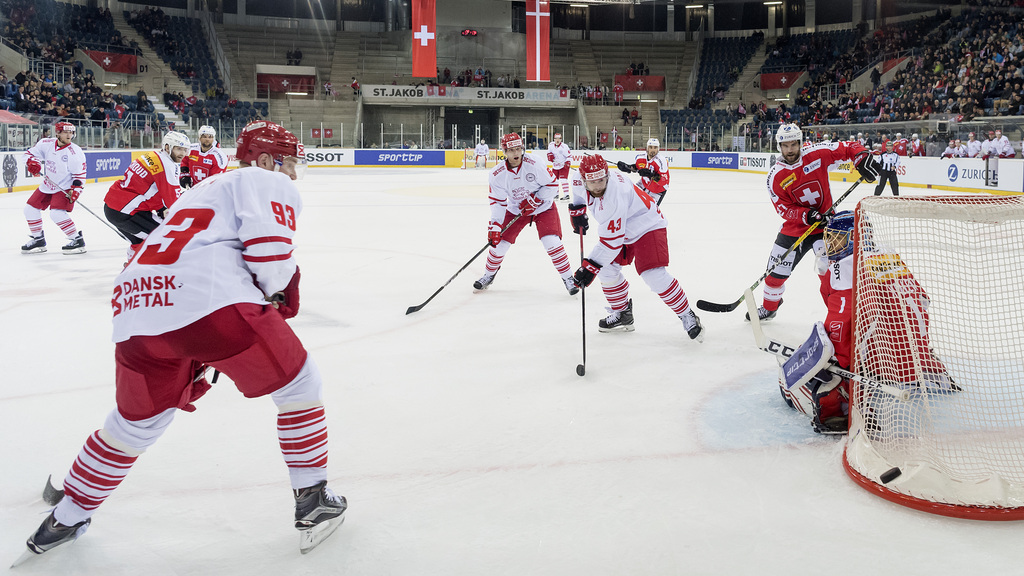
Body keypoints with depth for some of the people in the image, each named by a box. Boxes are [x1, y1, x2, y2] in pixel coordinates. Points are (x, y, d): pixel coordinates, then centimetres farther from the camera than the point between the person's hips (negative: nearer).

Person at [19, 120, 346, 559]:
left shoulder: (209, 191, 38)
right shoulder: (269, 183, 13)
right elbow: (267, 247, -8)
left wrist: (197, 361, 37)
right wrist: (280, 290, 12)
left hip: (136, 311, 8)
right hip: (214, 303, -8)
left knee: (135, 423, 28)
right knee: (298, 386, 11)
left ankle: (65, 520, 40)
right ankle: (312, 501, 14)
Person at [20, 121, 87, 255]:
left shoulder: (75, 152, -18)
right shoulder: (46, 144, -6)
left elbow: (80, 175, -15)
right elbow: (30, 153, 7)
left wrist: (75, 190, -24)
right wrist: (32, 163, -14)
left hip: (65, 187, -7)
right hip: (47, 184, 7)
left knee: (57, 213, -24)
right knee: (30, 209, 9)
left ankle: (78, 240, -12)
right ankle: (38, 240, 25)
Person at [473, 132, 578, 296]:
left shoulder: (534, 164, -24)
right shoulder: (497, 175, -16)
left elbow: (551, 185, -14)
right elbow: (498, 203, -12)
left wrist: (535, 200, -24)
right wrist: (494, 227, -20)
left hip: (543, 207, -2)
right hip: (515, 210, 3)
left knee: (552, 242, -18)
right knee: (499, 241, 0)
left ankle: (568, 278, -1)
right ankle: (489, 275, 26)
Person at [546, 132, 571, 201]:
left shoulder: (564, 146, -20)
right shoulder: (551, 145, -2)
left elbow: (569, 155, -17)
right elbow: (549, 151, 17)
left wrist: (568, 163, -30)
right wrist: (549, 155, -4)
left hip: (563, 165, -7)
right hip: (555, 166, 7)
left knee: (563, 179, -17)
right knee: (554, 179, 12)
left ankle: (566, 194, -17)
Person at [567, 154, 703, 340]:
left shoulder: (614, 197, -38)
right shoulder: (580, 183, -14)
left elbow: (611, 241, -36)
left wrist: (590, 267, -34)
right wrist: (577, 211, 15)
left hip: (648, 227, -9)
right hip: (622, 228, 9)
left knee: (655, 276, -21)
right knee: (606, 268, 4)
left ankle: (687, 317, -4)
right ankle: (622, 314, 22)